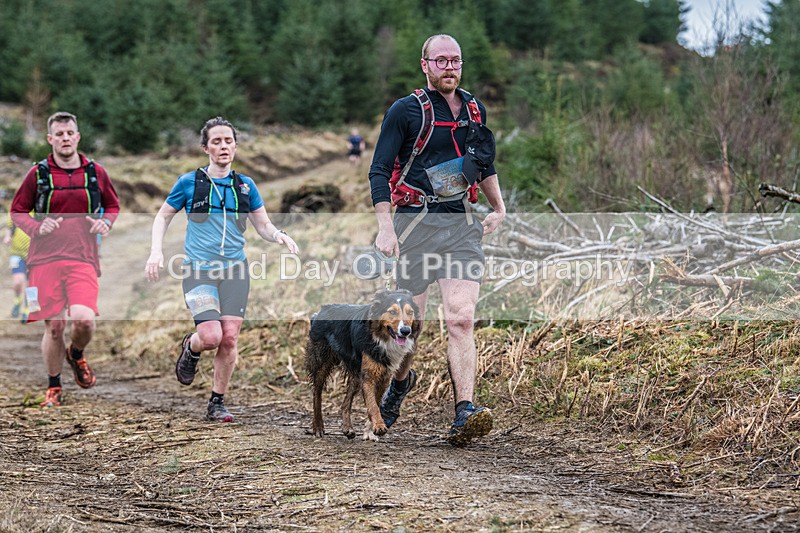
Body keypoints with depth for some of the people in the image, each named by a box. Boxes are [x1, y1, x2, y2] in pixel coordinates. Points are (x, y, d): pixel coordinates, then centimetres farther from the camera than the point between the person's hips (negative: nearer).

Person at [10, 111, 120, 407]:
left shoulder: (96, 172, 8)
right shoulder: (38, 173, 4)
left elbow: (113, 206, 21)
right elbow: (17, 211, 11)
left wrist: (105, 222, -1)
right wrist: (36, 227, -9)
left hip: (83, 260, 0)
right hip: (45, 259, 0)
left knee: (84, 319, -20)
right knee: (54, 327, -1)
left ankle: (76, 355, 16)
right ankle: (53, 387, 21)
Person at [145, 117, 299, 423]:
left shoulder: (245, 185, 9)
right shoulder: (189, 182, 2)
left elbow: (263, 226, 13)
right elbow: (163, 216, 12)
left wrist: (279, 236, -9)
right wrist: (156, 251, -1)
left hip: (235, 270, 3)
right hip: (199, 270, -3)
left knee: (229, 338, -6)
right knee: (211, 336, -18)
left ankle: (217, 403, 9)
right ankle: (190, 348, 20)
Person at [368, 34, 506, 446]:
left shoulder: (474, 111, 13)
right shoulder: (405, 111, -1)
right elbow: (379, 170, -3)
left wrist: (499, 207, 22)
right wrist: (385, 225, -12)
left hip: (461, 226, 3)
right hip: (416, 225, -2)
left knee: (461, 320, -13)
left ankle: (464, 414, -21)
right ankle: (401, 380, 38)